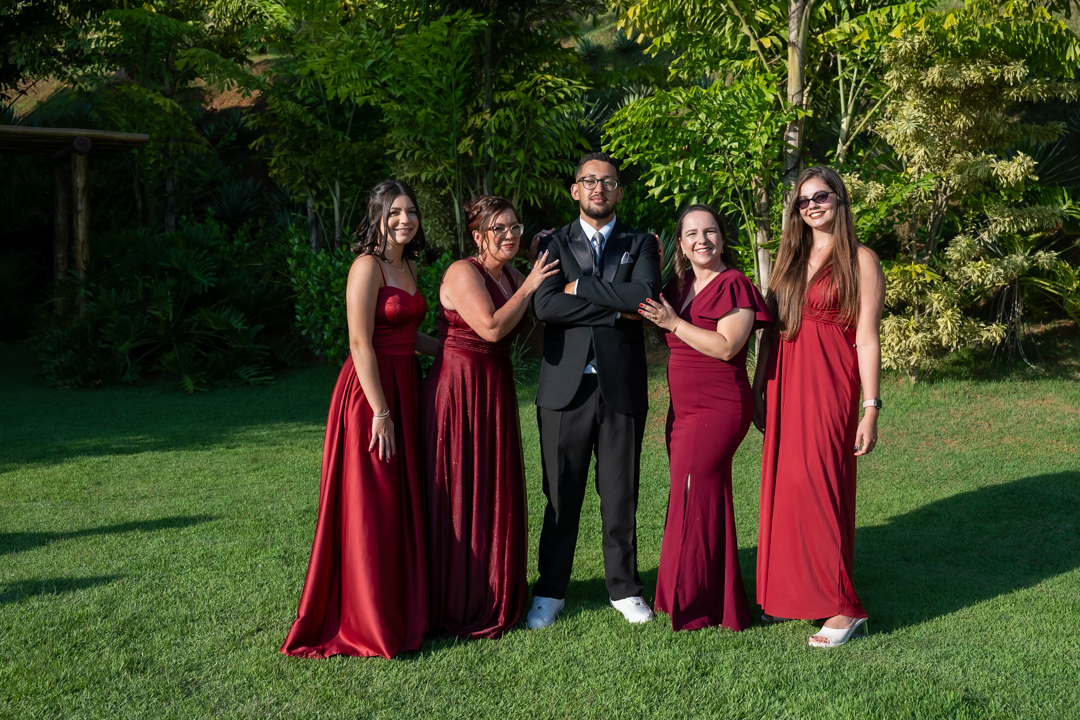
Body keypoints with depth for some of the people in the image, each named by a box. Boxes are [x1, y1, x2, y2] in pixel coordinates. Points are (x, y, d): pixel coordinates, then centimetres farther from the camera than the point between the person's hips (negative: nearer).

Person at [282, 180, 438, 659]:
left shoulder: (408, 265, 14)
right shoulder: (368, 266, -13)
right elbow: (361, 344, -18)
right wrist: (380, 412, -20)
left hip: (405, 389, 9)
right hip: (371, 392, -9)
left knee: (402, 504, 14)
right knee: (371, 508, -2)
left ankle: (401, 608, 27)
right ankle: (368, 624, 10)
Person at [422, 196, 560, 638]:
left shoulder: (512, 277, 12)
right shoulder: (463, 272, -12)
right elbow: (492, 327, -22)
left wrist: (539, 281, 7)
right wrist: (528, 287, -11)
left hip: (497, 389, 8)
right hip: (459, 389, -8)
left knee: (497, 491, 12)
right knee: (460, 496, 0)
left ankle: (497, 596, 25)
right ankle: (459, 605, 11)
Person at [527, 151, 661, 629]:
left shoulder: (640, 245, 10)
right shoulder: (553, 244, 9)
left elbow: (647, 297, -11)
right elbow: (545, 306, -9)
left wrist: (581, 285, -9)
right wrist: (617, 308, -12)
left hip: (622, 387, 0)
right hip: (565, 387, 0)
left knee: (620, 495, 7)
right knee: (561, 495, 5)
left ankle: (624, 588, 21)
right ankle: (550, 591, 18)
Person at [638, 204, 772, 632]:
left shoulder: (734, 286, -9)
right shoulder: (678, 287, 14)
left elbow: (726, 347, -19)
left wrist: (673, 322, -18)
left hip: (718, 409, -8)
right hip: (683, 409, 8)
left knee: (692, 497, -7)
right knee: (702, 500, 12)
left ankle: (696, 606, 6)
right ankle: (720, 603, 25)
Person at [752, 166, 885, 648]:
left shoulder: (859, 260, -2)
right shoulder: (790, 259, 15)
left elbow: (867, 338, -7)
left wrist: (871, 408, -11)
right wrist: (758, 390, 13)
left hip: (829, 384, -6)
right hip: (784, 385, 6)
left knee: (819, 486, -8)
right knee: (783, 486, 7)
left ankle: (842, 606, 0)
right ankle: (790, 592, 18)